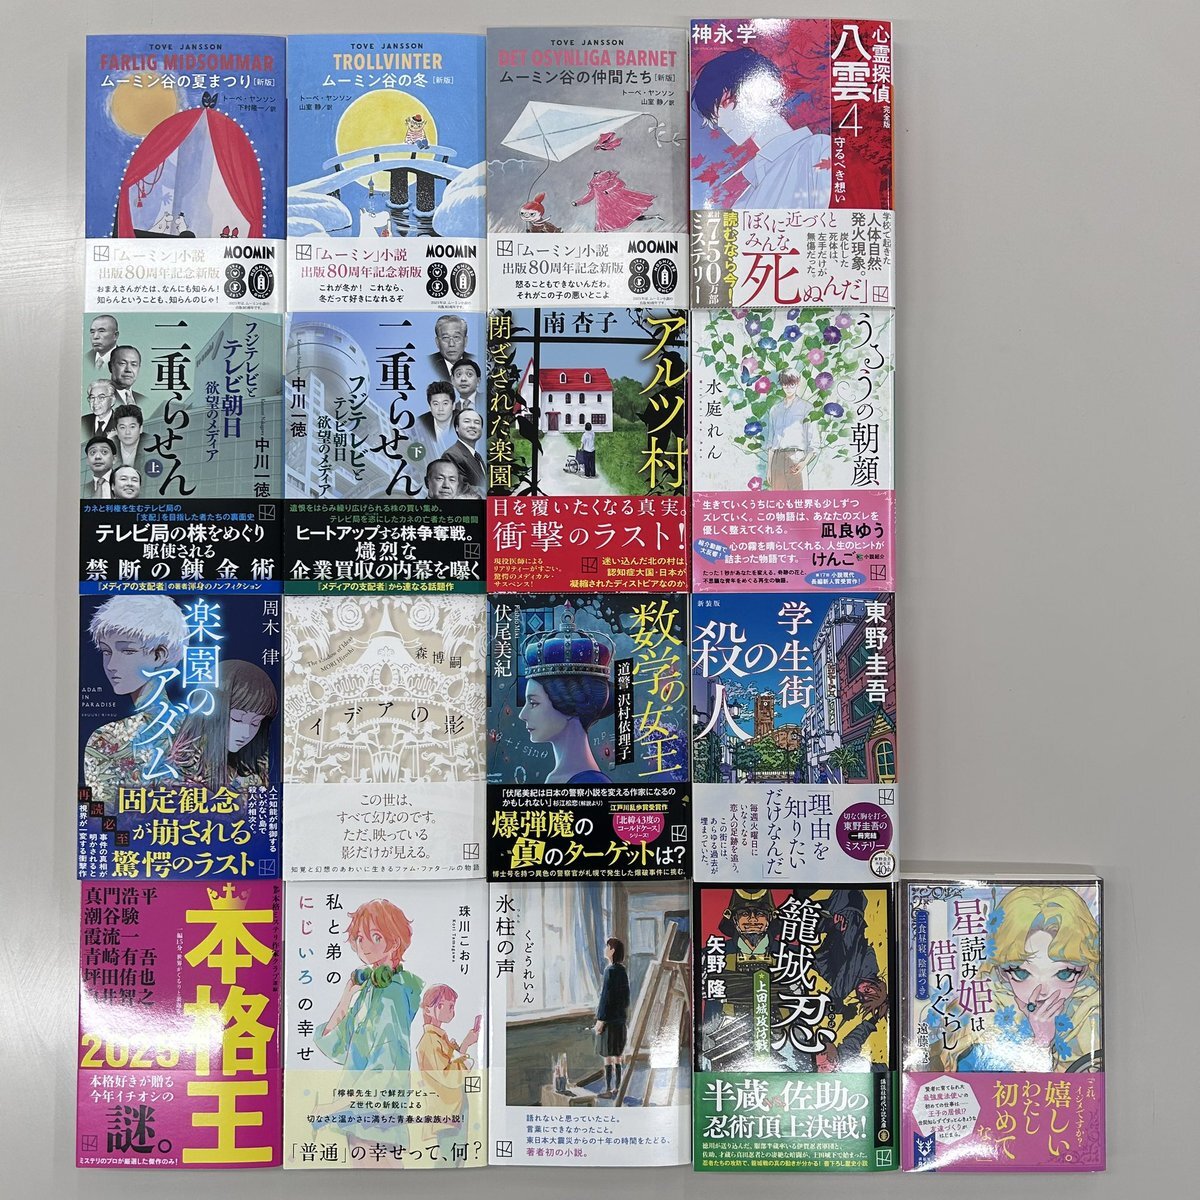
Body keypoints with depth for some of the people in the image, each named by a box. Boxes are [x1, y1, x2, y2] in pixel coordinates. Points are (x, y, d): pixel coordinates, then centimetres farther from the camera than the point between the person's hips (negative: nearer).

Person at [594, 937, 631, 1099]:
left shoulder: (610, 970, -18)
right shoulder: (622, 970, 7)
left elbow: (606, 996, -19)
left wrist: (600, 1020, -15)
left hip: (610, 1018, -8)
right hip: (620, 1018, 8)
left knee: (608, 1055, -1)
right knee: (617, 1053, 13)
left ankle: (608, 1090, 4)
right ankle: (617, 1087, 19)